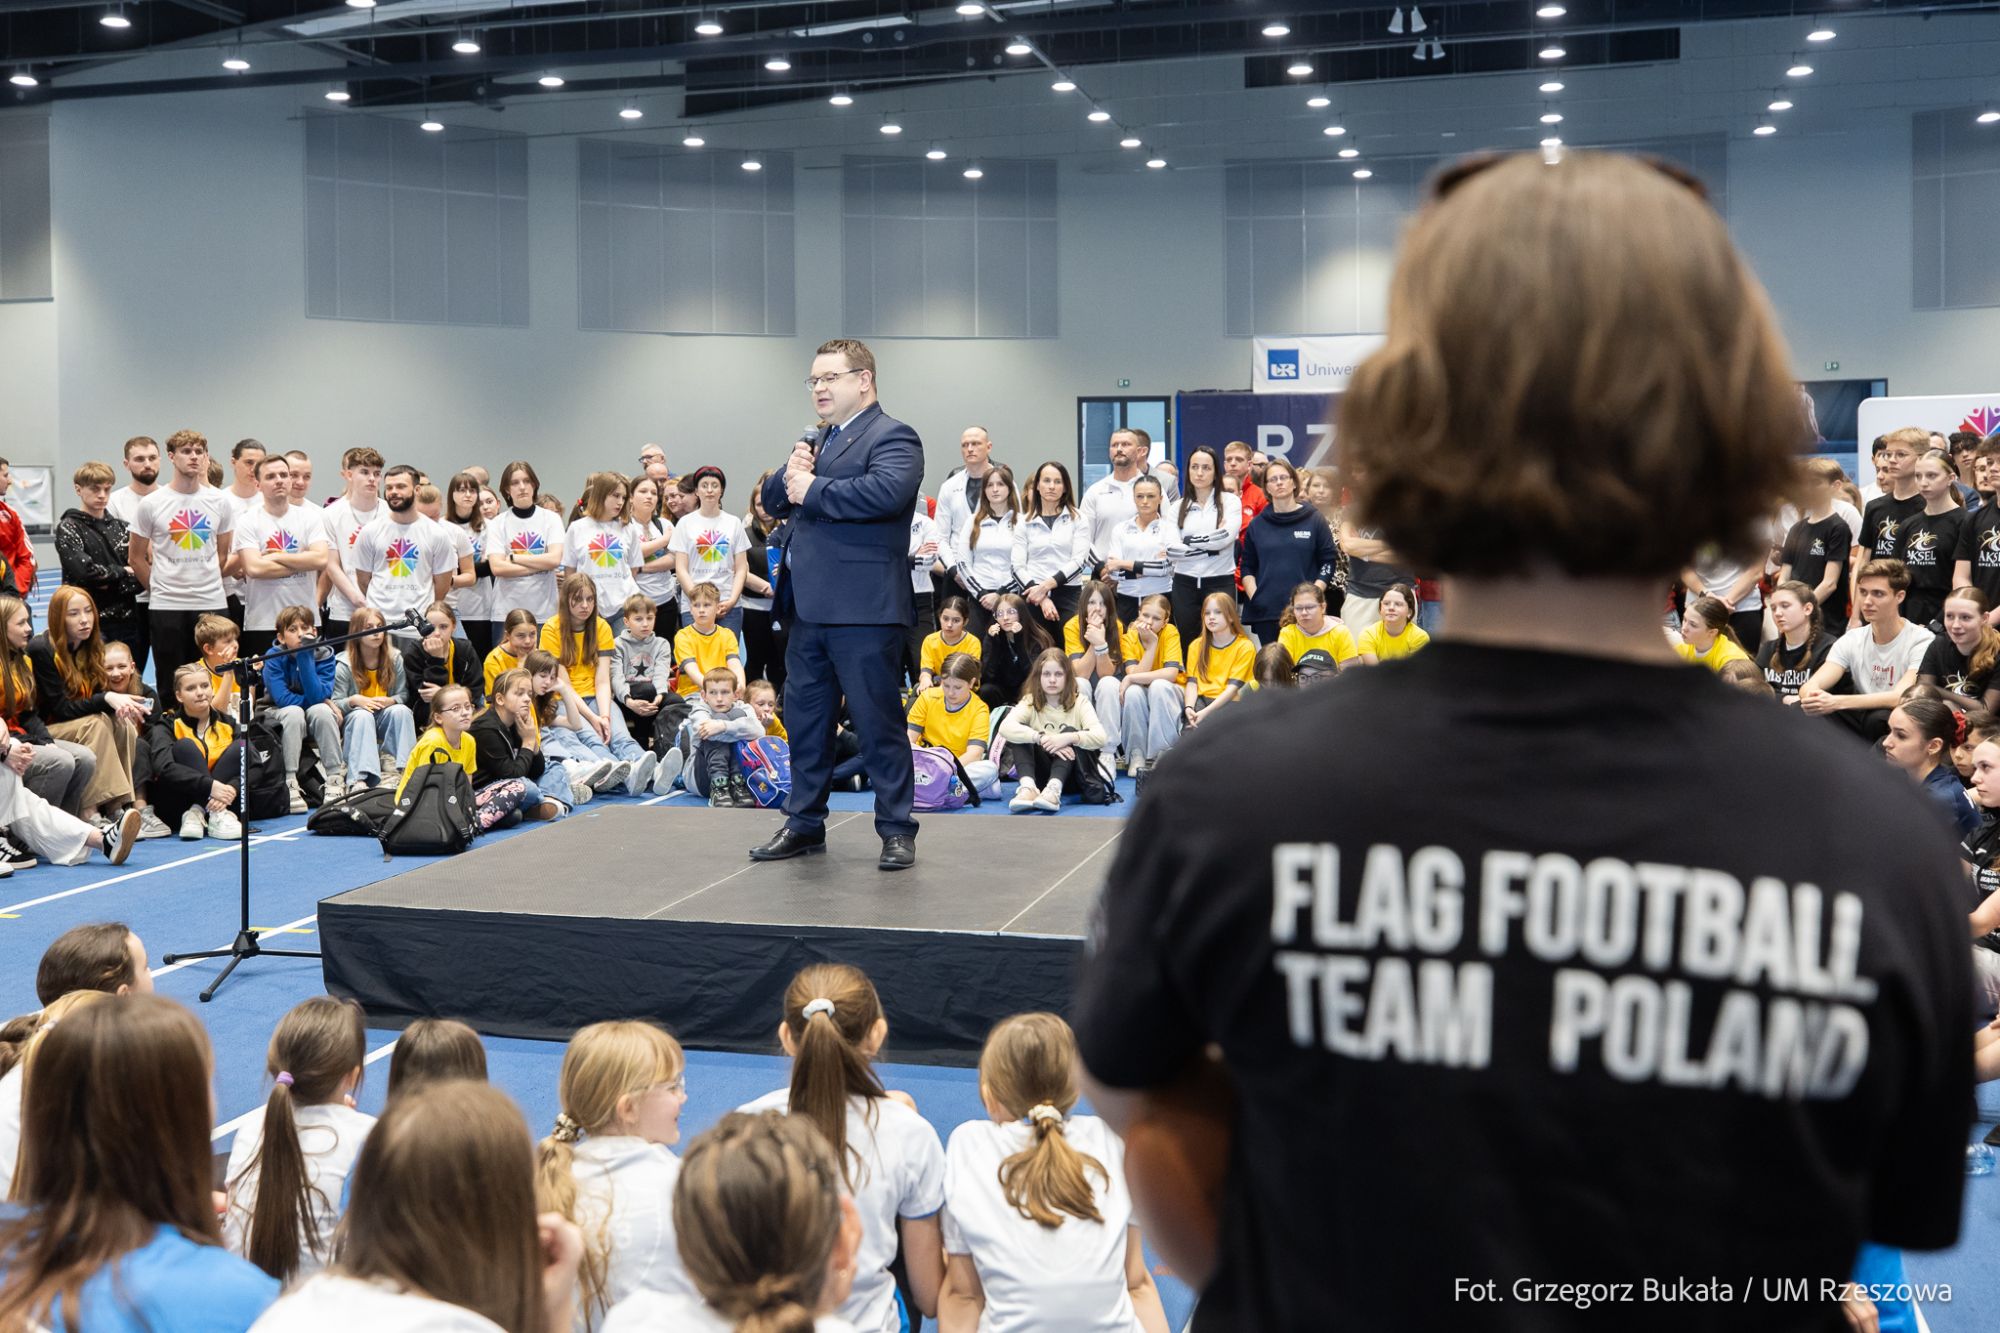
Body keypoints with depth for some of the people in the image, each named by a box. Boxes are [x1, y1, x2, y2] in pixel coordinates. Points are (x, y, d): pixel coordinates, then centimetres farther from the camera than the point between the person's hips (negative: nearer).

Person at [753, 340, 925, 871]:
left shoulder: (892, 437, -7)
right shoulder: (819, 440, 21)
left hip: (862, 608, -9)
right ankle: (804, 822, 27)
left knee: (877, 721, -2)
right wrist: (790, 474, -2)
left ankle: (896, 830, 8)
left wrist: (812, 488, -17)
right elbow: (773, 501, 21)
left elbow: (886, 491, -27)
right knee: (805, 719, 15)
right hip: (808, 607, 9)